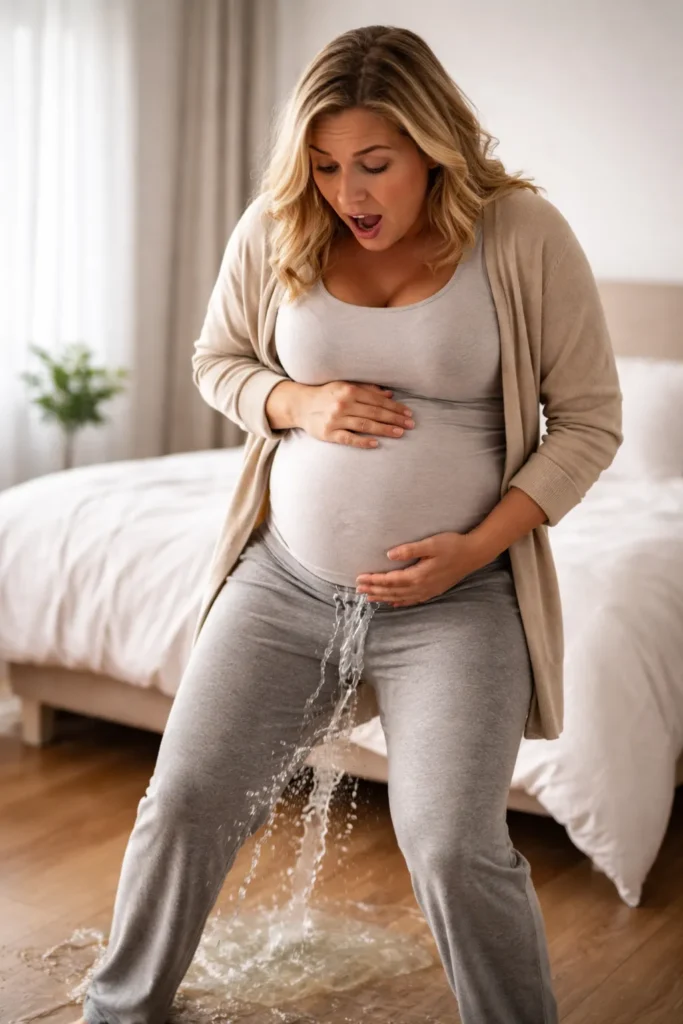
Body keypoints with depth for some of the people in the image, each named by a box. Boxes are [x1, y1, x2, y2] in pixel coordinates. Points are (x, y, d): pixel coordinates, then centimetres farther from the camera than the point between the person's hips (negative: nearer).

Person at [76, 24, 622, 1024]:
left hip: (454, 599, -3)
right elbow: (217, 361, 13)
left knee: (455, 851, -11)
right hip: (284, 578, 3)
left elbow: (589, 419, -4)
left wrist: (476, 547, -15)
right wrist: (299, 403, -10)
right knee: (184, 801, 6)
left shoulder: (524, 235, -10)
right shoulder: (273, 232, -2)